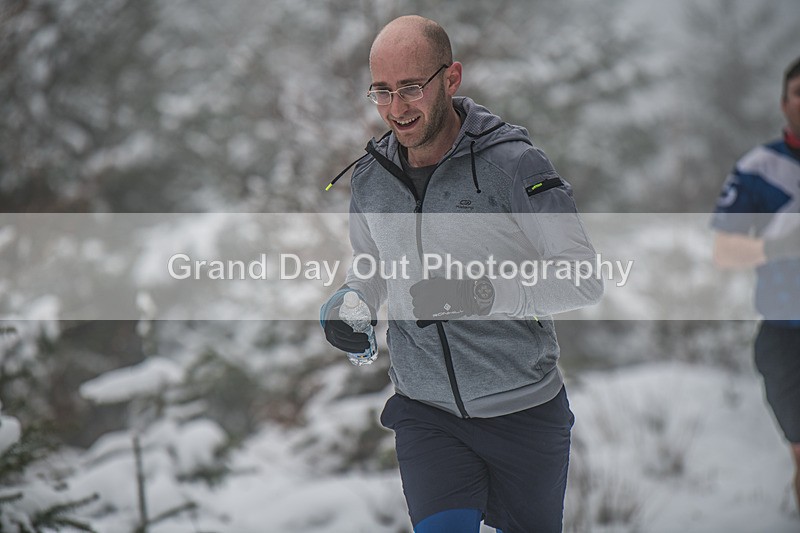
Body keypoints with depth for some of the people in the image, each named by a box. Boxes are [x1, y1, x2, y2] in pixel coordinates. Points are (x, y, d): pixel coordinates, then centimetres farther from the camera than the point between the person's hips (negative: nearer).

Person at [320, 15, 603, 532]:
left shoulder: (512, 162, -15)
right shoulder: (370, 178, 1)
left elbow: (585, 279, -16)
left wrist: (486, 293, -29)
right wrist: (346, 304, -3)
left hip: (523, 412, -2)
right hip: (425, 413, 2)